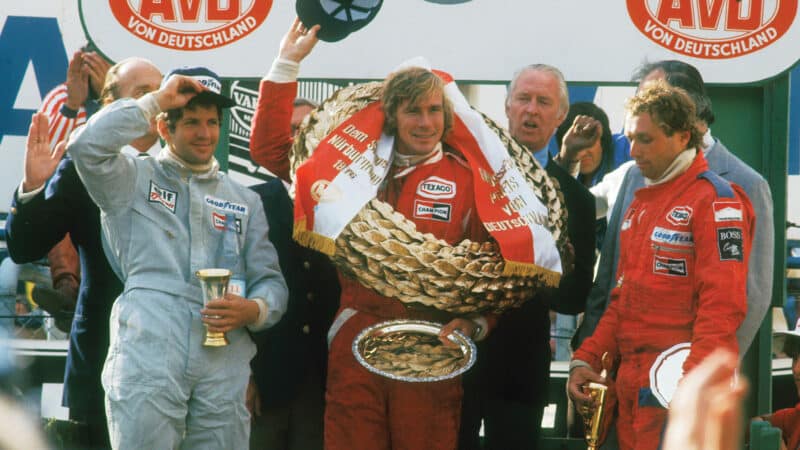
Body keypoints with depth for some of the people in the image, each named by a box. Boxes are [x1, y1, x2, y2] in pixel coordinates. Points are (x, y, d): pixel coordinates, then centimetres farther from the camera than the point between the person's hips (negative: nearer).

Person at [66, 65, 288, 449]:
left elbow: (270, 281, 17)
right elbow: (87, 145, -8)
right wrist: (157, 100, 0)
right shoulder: (135, 180, 13)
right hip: (145, 357, -3)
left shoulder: (244, 200, 23)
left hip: (224, 364, 3)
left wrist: (253, 310, -7)